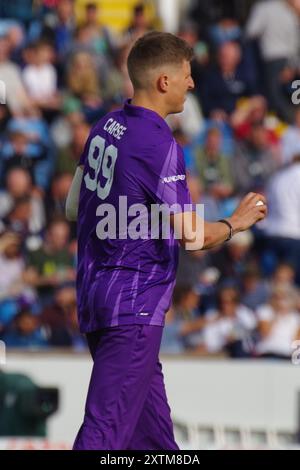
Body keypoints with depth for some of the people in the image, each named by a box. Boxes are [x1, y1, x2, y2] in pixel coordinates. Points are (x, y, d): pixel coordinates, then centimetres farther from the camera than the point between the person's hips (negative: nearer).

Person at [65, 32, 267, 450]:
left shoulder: (105, 128, 9)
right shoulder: (159, 144, -17)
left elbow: (73, 208, 20)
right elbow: (194, 236, -19)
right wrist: (236, 222, 0)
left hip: (93, 296, 9)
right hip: (134, 306, -9)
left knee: (154, 431, 17)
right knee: (106, 430, -12)